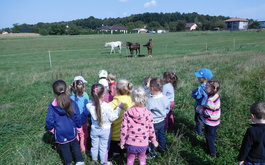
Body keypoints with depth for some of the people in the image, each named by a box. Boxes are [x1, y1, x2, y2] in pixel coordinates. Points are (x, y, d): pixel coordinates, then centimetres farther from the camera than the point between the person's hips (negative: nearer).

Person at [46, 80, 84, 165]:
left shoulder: (52, 105, -19)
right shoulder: (71, 103, -17)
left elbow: (49, 120, -12)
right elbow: (77, 117, -10)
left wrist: (51, 128, 9)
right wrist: (78, 126, 8)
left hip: (60, 133, -1)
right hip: (72, 131, 1)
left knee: (64, 148, 21)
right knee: (75, 145, 24)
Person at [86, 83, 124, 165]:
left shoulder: (89, 105, -21)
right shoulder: (106, 106, -32)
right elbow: (112, 118, -20)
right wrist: (119, 108, -11)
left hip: (94, 129, 3)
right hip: (105, 130, -3)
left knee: (94, 146, 24)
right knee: (103, 147, 16)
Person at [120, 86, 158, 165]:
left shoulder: (127, 112, -13)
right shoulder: (148, 113, -13)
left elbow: (124, 129, -9)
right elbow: (151, 129, -5)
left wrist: (122, 142, 5)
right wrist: (154, 140, 11)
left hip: (130, 143, 0)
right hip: (143, 144, 0)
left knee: (130, 158, 22)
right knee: (142, 158, 24)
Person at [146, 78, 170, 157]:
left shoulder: (150, 101, -30)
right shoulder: (165, 98, -9)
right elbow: (168, 109, 5)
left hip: (153, 123, -6)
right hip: (162, 121, 6)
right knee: (162, 135, 25)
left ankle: (152, 153, 28)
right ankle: (163, 148, 45)